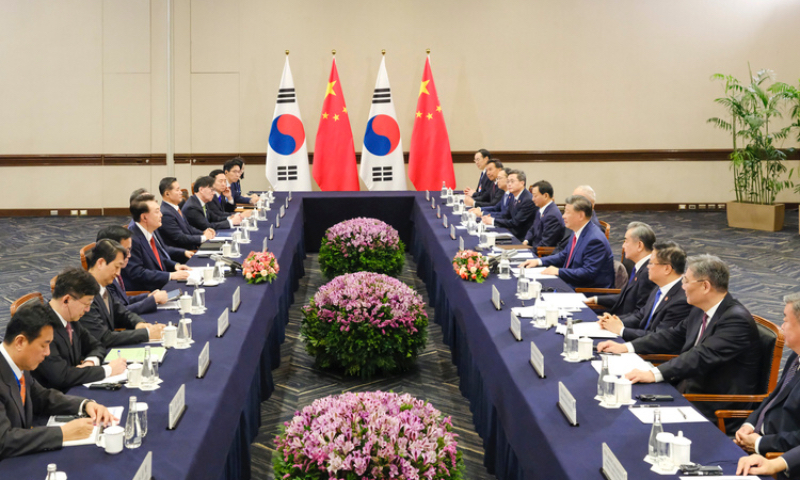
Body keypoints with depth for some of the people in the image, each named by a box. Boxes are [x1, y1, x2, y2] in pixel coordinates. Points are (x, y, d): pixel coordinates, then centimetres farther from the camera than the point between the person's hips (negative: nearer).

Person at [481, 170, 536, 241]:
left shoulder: (528, 200, -20)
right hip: (512, 231, 8)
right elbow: (507, 214, 15)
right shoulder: (513, 196, 8)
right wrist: (490, 219, -5)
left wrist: (493, 221, -19)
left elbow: (516, 223, -22)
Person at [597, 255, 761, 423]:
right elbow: (673, 337, 20)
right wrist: (626, 347, 11)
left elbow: (703, 356, -30)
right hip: (689, 390, 9)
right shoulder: (701, 312, 10)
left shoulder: (737, 319, -20)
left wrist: (654, 374, -39)